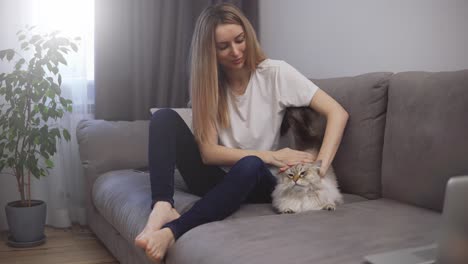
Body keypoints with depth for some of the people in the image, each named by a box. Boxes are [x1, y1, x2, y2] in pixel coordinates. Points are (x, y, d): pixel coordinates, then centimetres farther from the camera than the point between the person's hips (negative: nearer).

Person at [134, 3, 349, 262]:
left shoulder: (275, 73, -10)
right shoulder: (208, 83, -4)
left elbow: (337, 113, -14)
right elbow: (208, 152, -11)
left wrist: (318, 169, -28)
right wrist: (269, 156, -20)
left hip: (257, 182, -2)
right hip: (215, 179, 3)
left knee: (251, 166, -39)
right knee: (165, 117, -17)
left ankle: (172, 230, -40)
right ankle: (163, 208, -36)